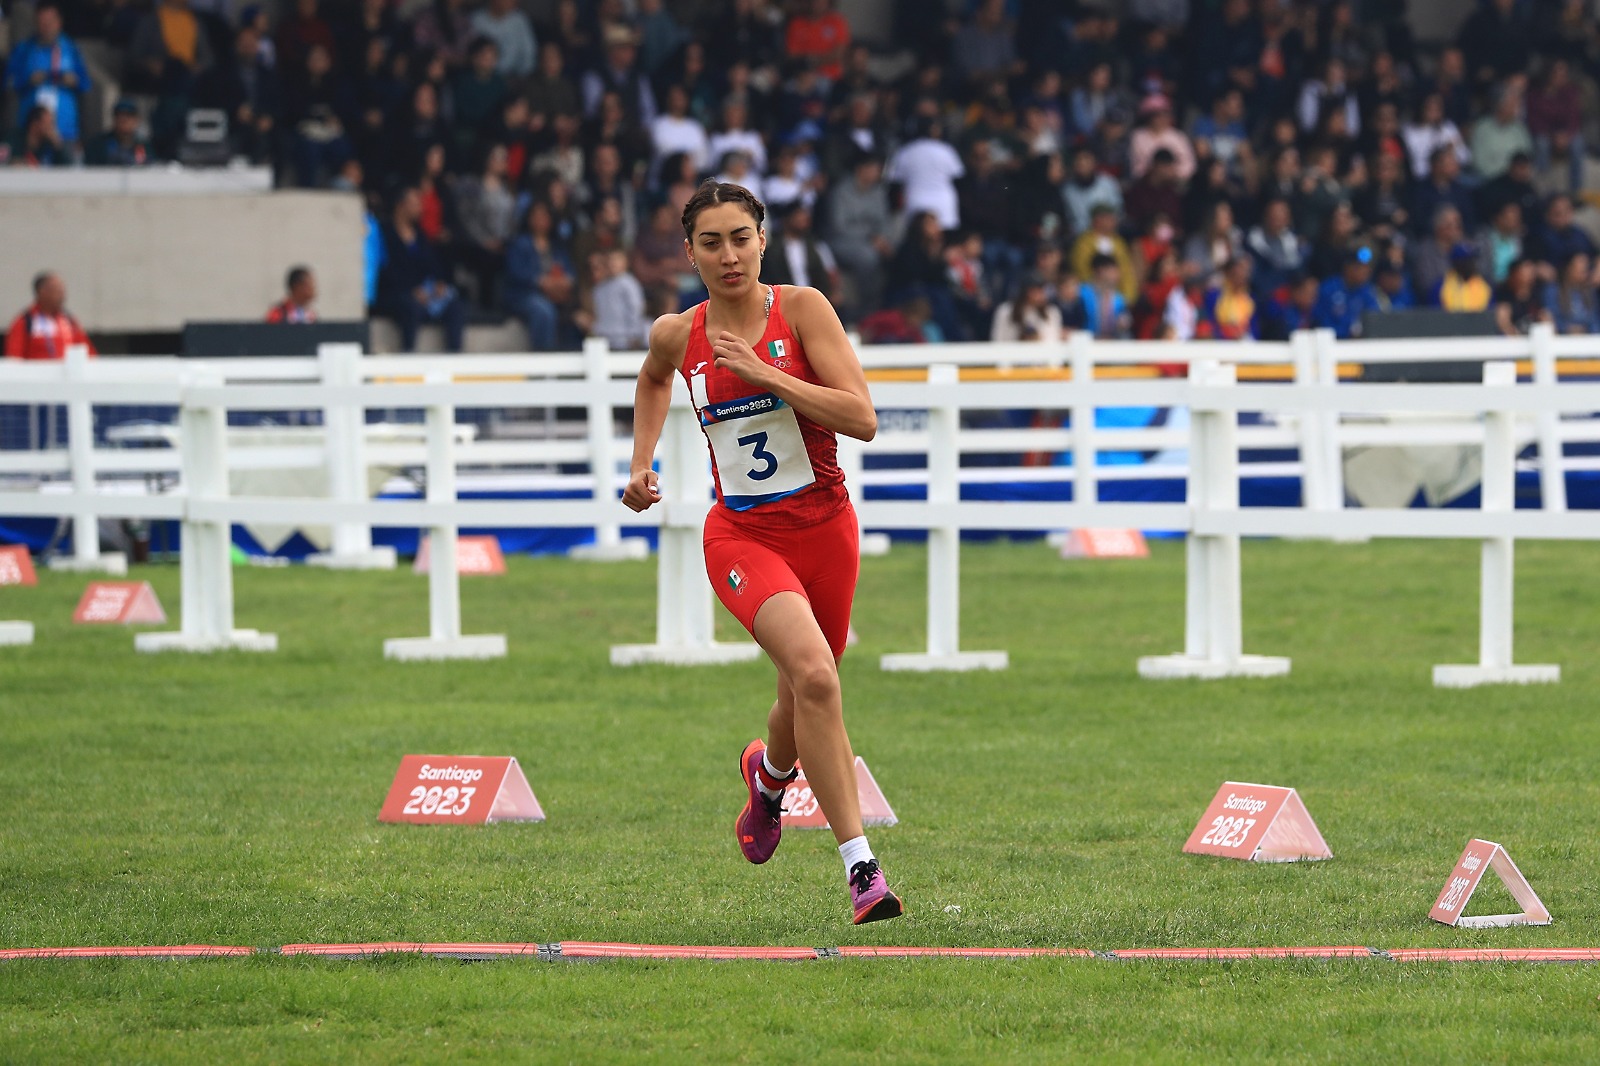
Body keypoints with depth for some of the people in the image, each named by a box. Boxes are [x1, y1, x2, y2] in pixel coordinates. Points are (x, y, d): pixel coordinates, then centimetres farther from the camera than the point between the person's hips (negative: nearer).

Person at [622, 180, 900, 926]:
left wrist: (763, 373, -22)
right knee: (813, 673, -26)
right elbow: (653, 381, 25)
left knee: (805, 705, 14)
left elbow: (862, 419, -17)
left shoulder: (801, 308, -8)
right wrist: (641, 462, 14)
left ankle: (769, 773, 53)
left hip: (823, 525, 1)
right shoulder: (676, 335, -1)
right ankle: (860, 865, -25)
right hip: (742, 535, -1)